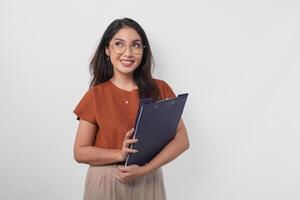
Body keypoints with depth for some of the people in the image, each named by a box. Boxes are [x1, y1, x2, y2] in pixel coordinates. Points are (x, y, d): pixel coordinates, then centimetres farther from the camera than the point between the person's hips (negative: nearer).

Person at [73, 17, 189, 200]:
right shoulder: (96, 95, -4)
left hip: (148, 182, 1)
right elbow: (80, 152, -3)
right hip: (105, 184, 0)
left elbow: (182, 139, -7)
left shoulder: (160, 89, -3)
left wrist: (145, 169, -18)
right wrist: (120, 154, -18)